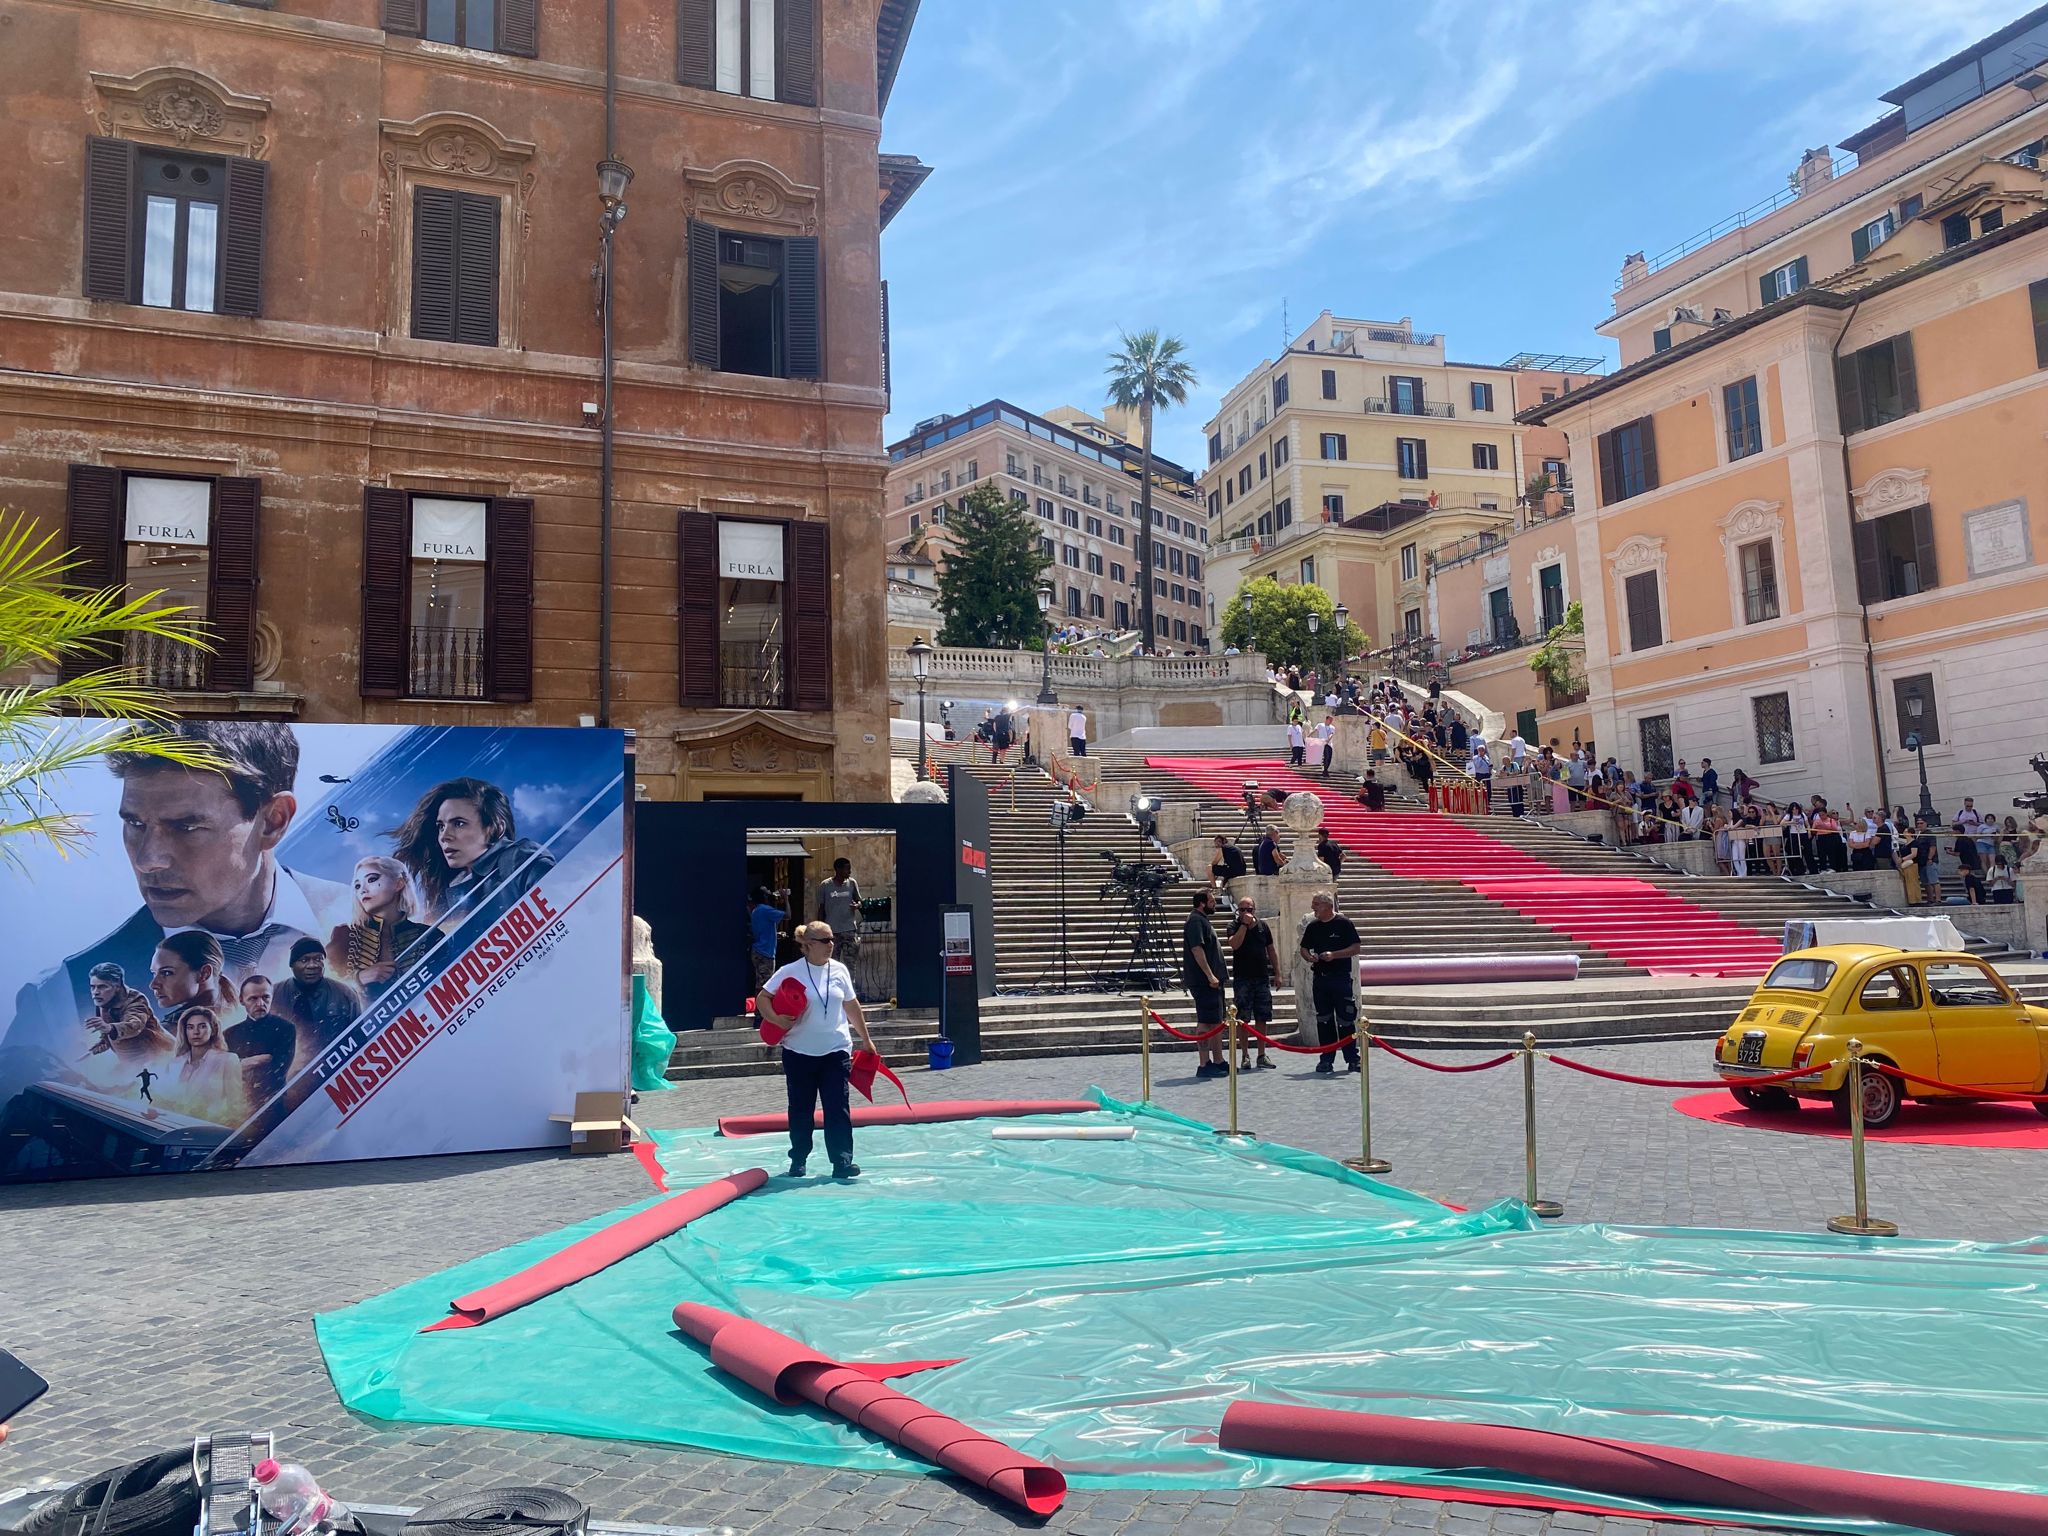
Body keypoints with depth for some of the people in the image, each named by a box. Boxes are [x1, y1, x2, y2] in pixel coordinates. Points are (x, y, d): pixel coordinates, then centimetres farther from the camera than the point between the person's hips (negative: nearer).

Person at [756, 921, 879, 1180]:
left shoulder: (839, 970, 2)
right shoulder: (791, 972, -8)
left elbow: (851, 1005, 12)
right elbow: (762, 998, -3)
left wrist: (866, 1038, 15)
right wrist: (777, 1019, -21)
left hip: (836, 1050, 2)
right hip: (799, 1052, -1)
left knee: (838, 1107, -3)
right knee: (800, 1108, 10)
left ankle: (842, 1160, 1)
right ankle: (798, 1159, 25)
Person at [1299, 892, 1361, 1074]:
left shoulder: (1344, 923, -3)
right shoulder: (1312, 926, 11)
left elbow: (1355, 948, -6)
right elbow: (1304, 949, 18)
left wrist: (1334, 955, -17)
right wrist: (1309, 957, -5)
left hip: (1341, 978, -5)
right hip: (1319, 978, 5)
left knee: (1346, 1020, -2)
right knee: (1323, 1020, 6)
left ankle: (1352, 1059, 6)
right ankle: (1326, 1059, 12)